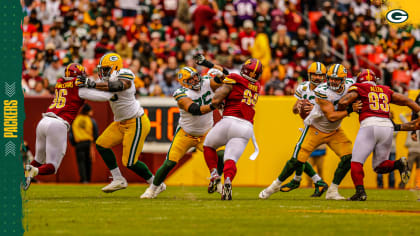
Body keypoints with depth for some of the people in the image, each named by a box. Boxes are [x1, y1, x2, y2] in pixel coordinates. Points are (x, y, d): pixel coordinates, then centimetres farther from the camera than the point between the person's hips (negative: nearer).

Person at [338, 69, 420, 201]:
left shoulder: (359, 88, 12)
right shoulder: (386, 91, 25)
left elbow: (343, 102, 0)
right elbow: (406, 101, 21)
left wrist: (341, 111, 20)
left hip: (370, 125, -4)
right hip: (387, 126, 4)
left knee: (356, 162, -1)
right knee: (379, 166, 15)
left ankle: (360, 192, -19)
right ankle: (399, 164, -13)